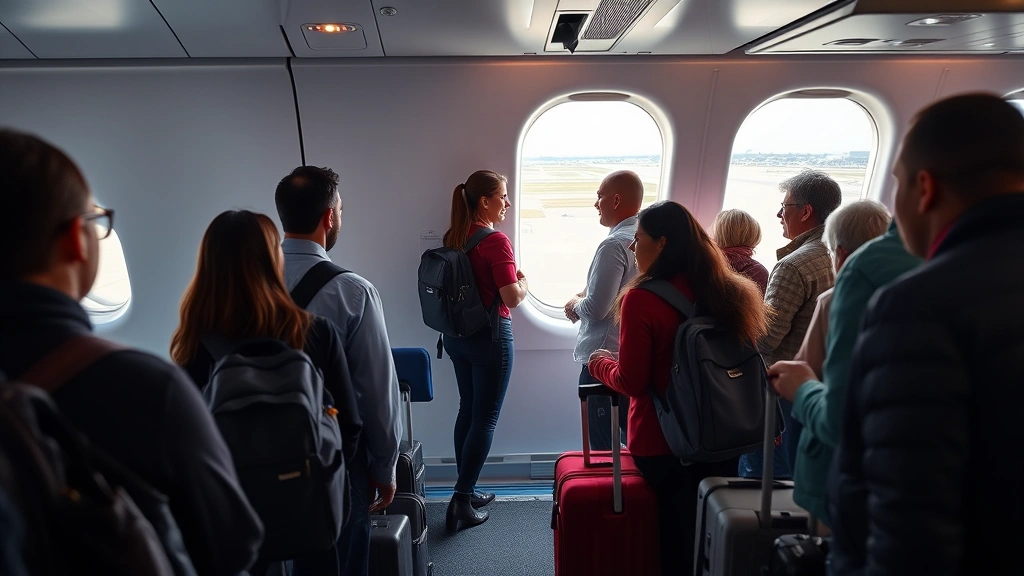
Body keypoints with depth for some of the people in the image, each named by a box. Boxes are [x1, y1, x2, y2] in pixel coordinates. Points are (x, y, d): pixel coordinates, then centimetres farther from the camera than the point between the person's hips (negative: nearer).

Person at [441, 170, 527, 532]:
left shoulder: (452, 237, 5)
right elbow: (512, 298, -20)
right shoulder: (496, 241, -18)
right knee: (485, 417, 3)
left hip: (456, 334, 8)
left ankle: (466, 491, 27)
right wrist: (523, 281, -1)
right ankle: (461, 501, 7)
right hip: (490, 336, -8)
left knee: (468, 409, 17)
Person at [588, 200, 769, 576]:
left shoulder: (641, 299, -21)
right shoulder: (726, 291, -2)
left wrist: (600, 363, 1)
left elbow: (632, 382, -17)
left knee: (675, 535, 16)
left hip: (662, 441, -5)